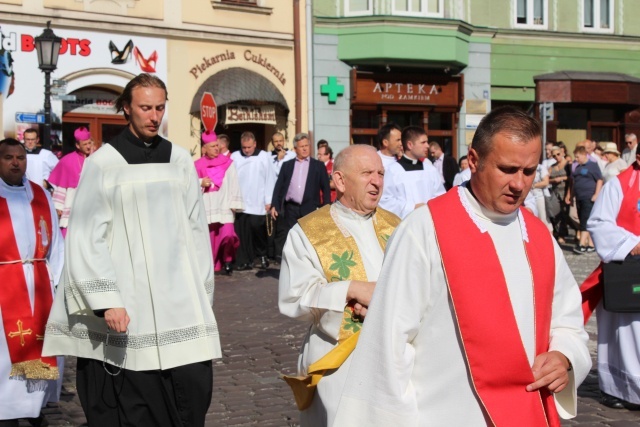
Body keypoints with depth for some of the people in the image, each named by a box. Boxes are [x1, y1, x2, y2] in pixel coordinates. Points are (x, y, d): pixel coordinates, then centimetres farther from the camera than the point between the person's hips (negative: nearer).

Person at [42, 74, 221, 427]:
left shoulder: (180, 161, 10)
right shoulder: (103, 163, -2)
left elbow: (197, 229, 11)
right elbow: (86, 238, -5)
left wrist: (202, 294, 7)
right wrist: (106, 301, -13)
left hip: (180, 303, 3)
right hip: (126, 306, -3)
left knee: (192, 388, -3)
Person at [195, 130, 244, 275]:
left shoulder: (227, 163, 4)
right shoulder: (198, 165, 5)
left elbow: (234, 184, 0)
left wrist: (234, 203, -7)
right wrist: (200, 183, -13)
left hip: (224, 207, -1)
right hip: (207, 209, 1)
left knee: (227, 235, -15)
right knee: (209, 238, 3)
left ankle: (227, 260, 7)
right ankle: (210, 265, 16)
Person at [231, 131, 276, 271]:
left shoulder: (264, 157, -1)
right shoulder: (234, 157, 3)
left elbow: (270, 179, 1)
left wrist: (269, 201, -1)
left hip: (258, 203, -2)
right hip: (240, 202, 2)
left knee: (257, 228, -5)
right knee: (241, 232, -1)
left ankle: (262, 255, 18)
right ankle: (244, 260, 7)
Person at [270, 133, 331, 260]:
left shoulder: (318, 165, 8)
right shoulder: (287, 165, 13)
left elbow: (325, 188, 6)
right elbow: (279, 186, 10)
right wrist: (274, 206, 1)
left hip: (309, 209, -2)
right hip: (290, 208, 2)